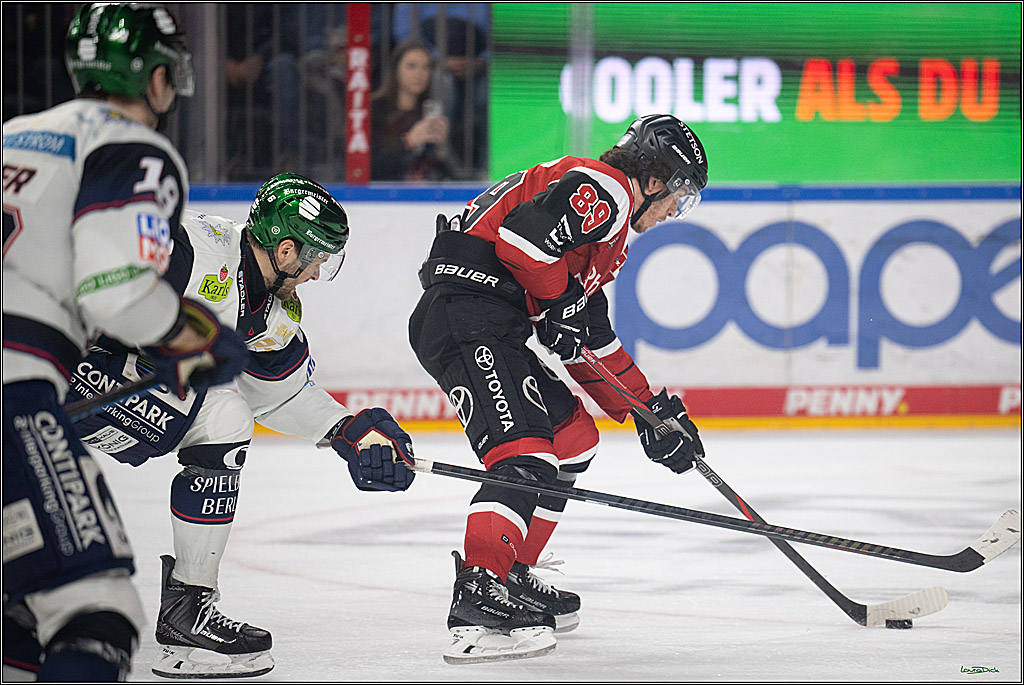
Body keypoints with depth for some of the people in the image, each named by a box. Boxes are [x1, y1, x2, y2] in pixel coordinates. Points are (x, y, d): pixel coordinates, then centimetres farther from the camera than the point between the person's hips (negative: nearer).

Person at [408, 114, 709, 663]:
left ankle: (513, 577, 25)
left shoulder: (607, 226, 28)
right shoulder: (600, 190, -6)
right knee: (525, 455, -21)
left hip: (498, 325, 11)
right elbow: (522, 233, -23)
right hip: (468, 313, -11)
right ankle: (478, 603, -34)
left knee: (573, 437, 22)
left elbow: (594, 340, 31)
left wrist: (652, 410, 28)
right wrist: (559, 303, -11)